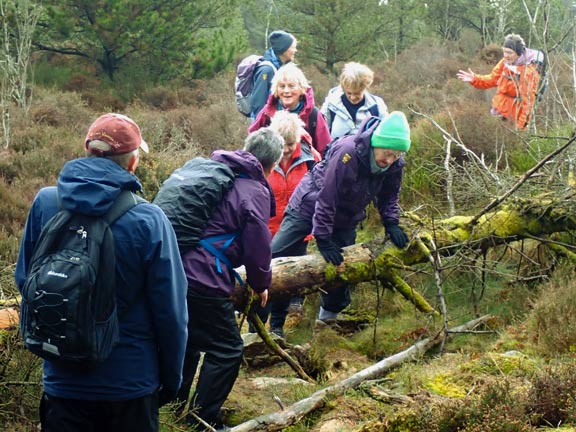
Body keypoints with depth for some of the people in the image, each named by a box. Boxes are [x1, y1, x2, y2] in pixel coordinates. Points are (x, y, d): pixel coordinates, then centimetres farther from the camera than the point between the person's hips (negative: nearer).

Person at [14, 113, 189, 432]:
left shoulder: (44, 204, -8)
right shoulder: (149, 220, -16)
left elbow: (24, 280, 5)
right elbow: (171, 311, -12)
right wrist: (172, 379, 3)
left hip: (62, 380, 2)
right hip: (131, 381, -2)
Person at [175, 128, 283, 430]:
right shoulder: (255, 191, -7)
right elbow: (258, 247, -5)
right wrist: (261, 284, 14)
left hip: (174, 270, 9)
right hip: (204, 280, -9)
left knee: (189, 338, 26)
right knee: (226, 350, 3)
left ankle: (177, 404, 38)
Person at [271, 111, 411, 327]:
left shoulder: (394, 165, -16)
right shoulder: (346, 153, -36)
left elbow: (388, 196, 3)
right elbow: (326, 198, -30)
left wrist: (391, 224, -13)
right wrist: (323, 239, -28)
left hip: (346, 217, 5)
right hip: (310, 204, -5)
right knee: (276, 255, -9)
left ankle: (329, 316, 28)